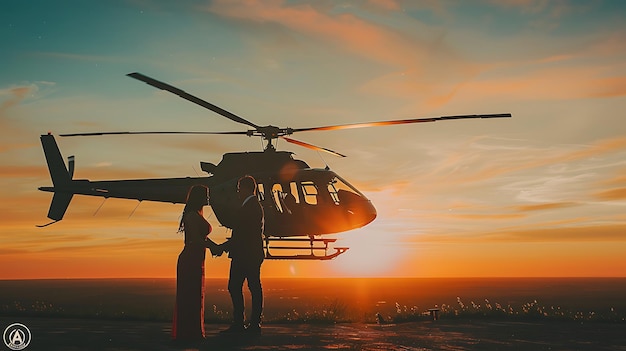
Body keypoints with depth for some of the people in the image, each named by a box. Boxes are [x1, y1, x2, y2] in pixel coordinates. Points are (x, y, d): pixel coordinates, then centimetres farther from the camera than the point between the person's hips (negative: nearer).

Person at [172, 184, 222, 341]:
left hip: (195, 260, 10)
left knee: (194, 295, 14)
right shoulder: (192, 215, -14)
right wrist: (213, 246, -12)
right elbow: (196, 238, -22)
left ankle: (192, 331, 22)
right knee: (190, 295, -5)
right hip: (190, 260, -10)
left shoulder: (197, 215, 18)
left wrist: (214, 246, 7)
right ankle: (189, 332, 1)